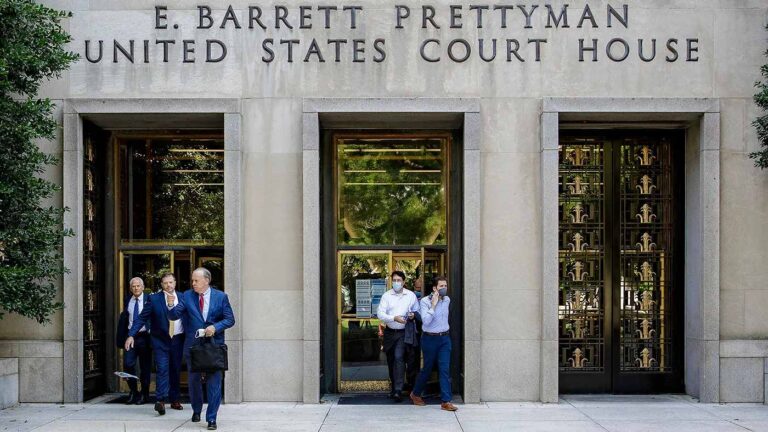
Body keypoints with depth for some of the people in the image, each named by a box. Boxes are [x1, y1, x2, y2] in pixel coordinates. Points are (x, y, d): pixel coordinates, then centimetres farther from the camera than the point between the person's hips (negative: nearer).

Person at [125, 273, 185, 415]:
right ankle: (161, 401, -16)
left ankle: (175, 400, 21)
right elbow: (142, 318, -4)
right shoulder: (154, 299, -3)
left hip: (177, 339, 2)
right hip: (161, 340, -2)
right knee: (162, 369, -13)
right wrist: (131, 335, -13)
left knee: (176, 370, 10)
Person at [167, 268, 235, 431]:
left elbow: (230, 319, -2)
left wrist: (215, 327, -17)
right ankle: (196, 410, 38)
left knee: (214, 382, -2)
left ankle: (211, 418, 4)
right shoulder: (187, 296, 1)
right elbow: (174, 315, -5)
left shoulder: (220, 297, -2)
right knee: (194, 380, 16)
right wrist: (171, 306, -26)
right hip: (193, 345, 2)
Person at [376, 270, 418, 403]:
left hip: (403, 333, -2)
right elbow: (380, 313, -7)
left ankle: (398, 390, -20)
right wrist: (394, 318, -21)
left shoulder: (411, 295, 3)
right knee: (390, 360, 11)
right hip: (389, 332, 2)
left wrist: (413, 315, -11)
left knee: (399, 358, -17)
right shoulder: (386, 296, 2)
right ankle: (393, 385, 29)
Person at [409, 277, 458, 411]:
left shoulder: (447, 300, 6)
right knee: (427, 368, 6)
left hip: (444, 338, 4)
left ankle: (446, 401, -4)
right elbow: (425, 321, -22)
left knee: (445, 369, -4)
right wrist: (433, 305, -23)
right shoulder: (425, 301, -11)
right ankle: (415, 394, 29)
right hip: (430, 338, -4)